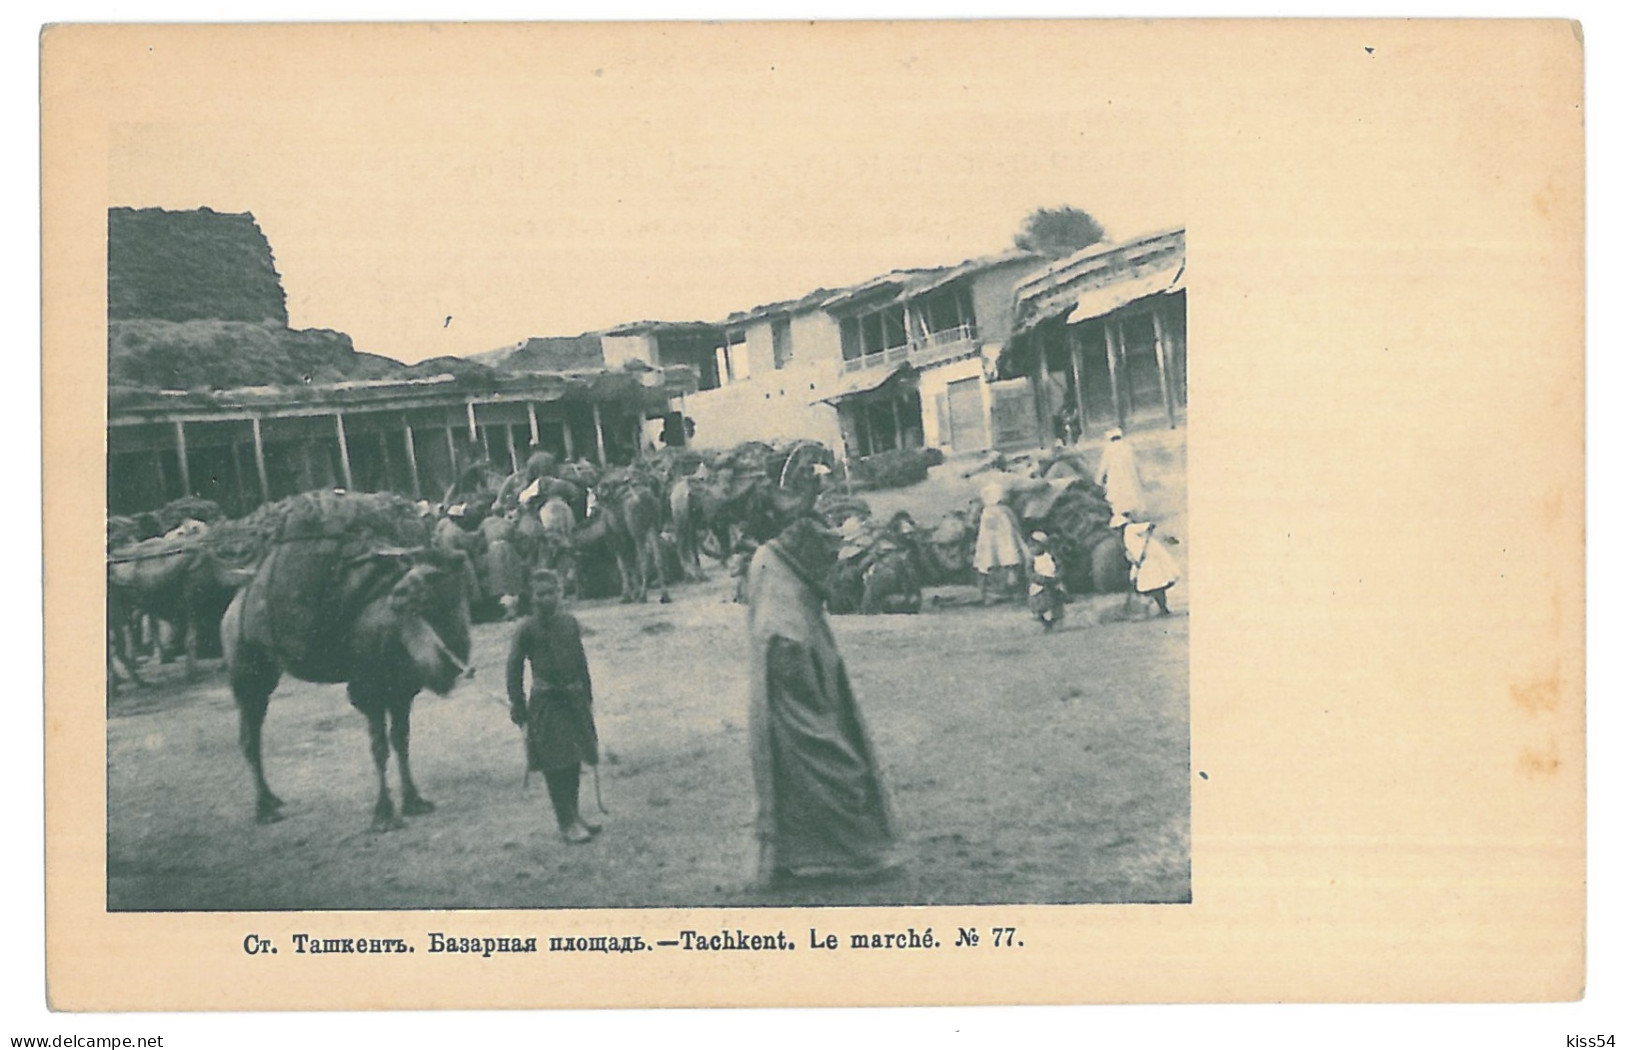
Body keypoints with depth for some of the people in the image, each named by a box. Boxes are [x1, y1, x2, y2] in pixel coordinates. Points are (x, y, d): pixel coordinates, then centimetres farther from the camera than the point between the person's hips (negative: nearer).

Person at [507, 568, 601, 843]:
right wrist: (517, 704, -5)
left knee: (574, 761, 11)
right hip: (545, 703, -5)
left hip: (573, 698, 5)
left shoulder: (569, 623, 5)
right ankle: (567, 823, 2)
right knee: (555, 764, -4)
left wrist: (587, 696, 14)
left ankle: (574, 817, 22)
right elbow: (514, 667, -4)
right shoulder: (526, 629, -8)